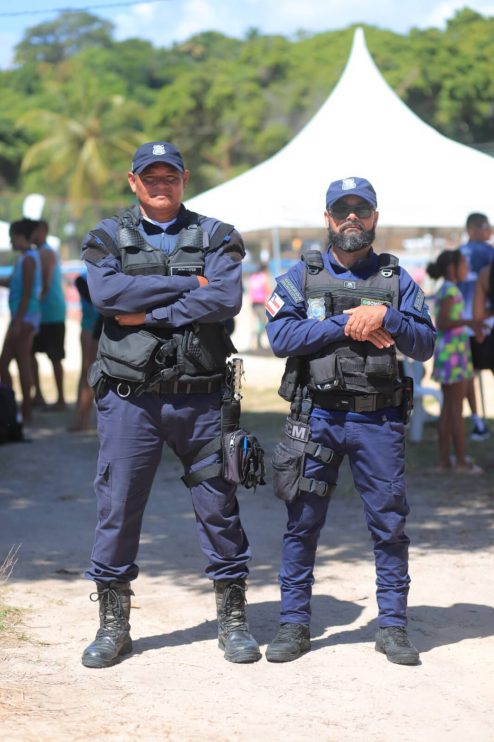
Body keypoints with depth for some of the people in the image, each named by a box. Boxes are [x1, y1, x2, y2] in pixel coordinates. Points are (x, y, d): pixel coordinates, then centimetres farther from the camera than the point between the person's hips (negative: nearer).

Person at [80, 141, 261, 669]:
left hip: (201, 397, 0)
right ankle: (112, 624, 14)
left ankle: (233, 620, 17)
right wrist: (187, 284, -12)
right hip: (129, 399, 0)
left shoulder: (215, 237, 7)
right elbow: (105, 293, -13)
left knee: (219, 506, 5)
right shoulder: (108, 238, 8)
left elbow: (226, 299, -11)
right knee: (117, 508, 2)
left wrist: (148, 313, -13)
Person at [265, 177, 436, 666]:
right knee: (302, 523, 4)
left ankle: (392, 628, 13)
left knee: (389, 524, 3)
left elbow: (425, 344, 1)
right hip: (316, 417, -1)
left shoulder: (396, 279, 9)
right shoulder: (302, 276, 5)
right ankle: (293, 625, 14)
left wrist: (385, 318, -16)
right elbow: (280, 335, -9)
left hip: (378, 421, 1)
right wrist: (346, 325, -14)